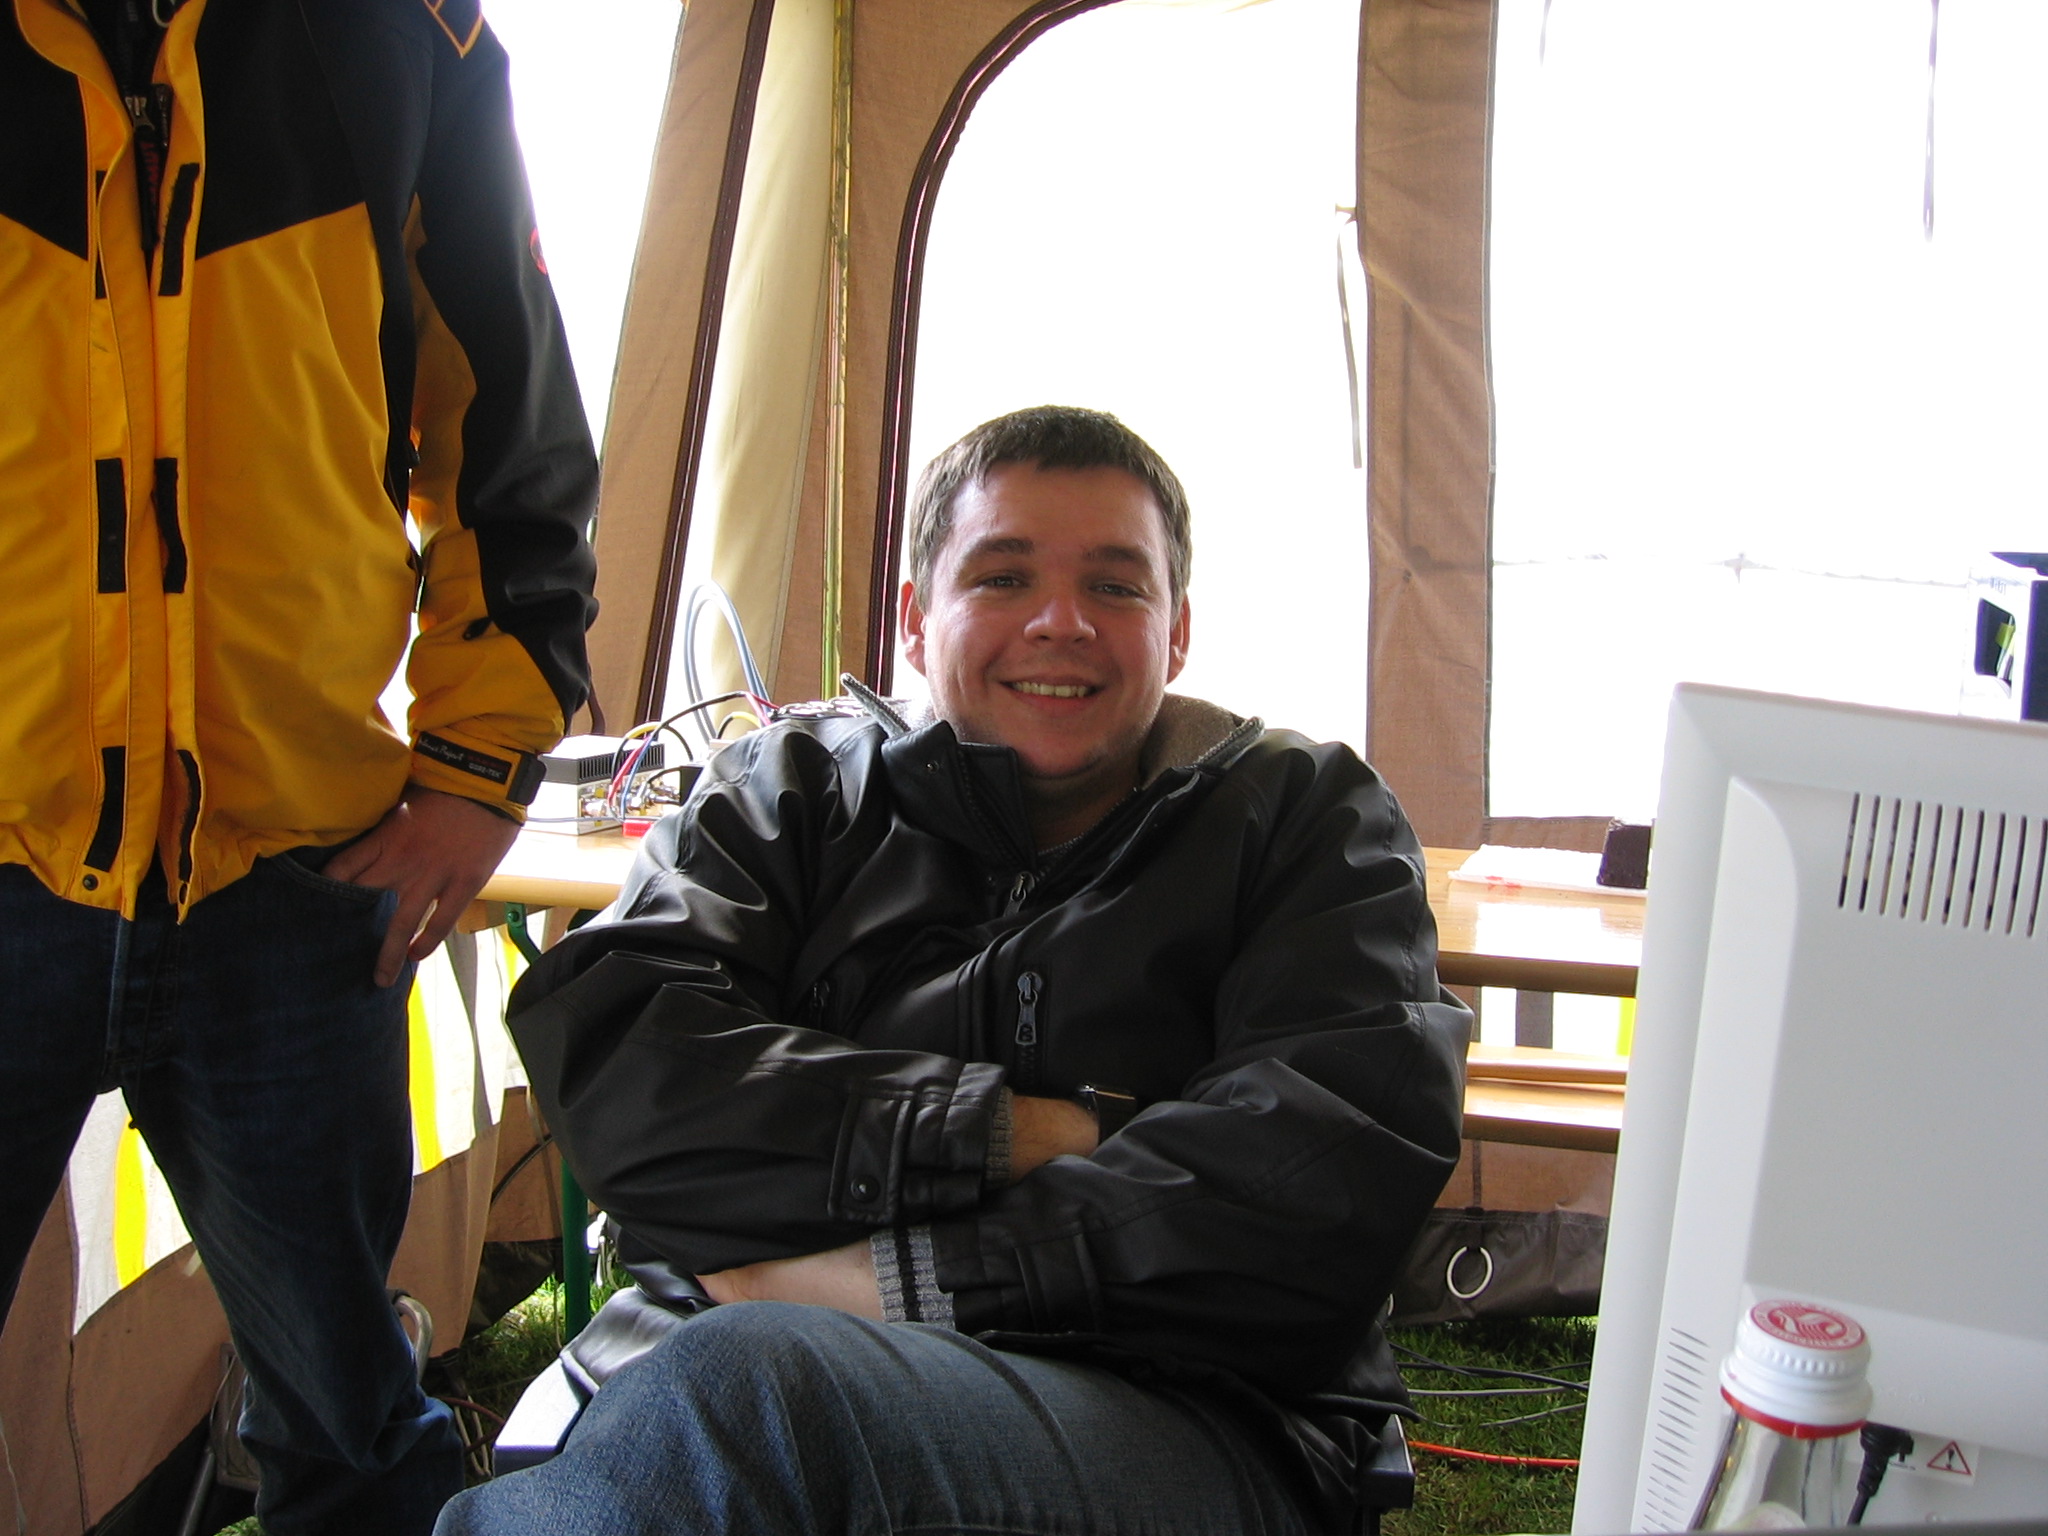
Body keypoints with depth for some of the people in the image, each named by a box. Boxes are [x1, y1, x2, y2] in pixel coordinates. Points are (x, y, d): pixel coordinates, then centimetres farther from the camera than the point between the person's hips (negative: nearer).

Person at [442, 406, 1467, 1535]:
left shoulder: (1304, 813, 12)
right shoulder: (792, 790, 16)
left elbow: (1338, 1173, -5)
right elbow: (598, 1054, -2)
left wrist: (896, 1273, -11)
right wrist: (1003, 1135, -10)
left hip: (1187, 1418, -1)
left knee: (738, 1386, -33)